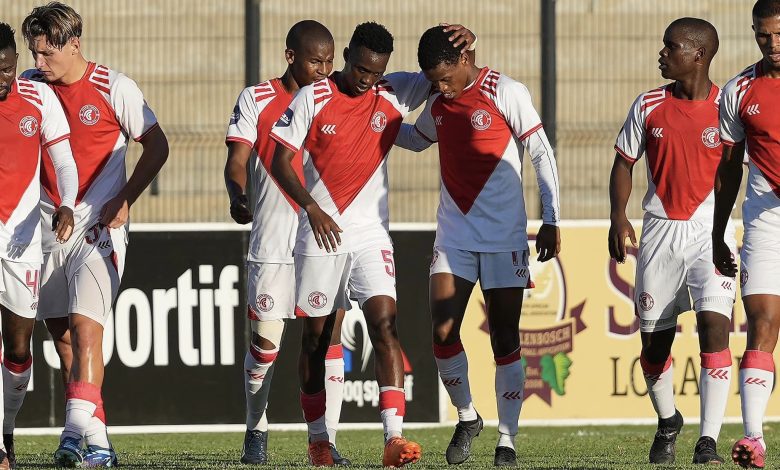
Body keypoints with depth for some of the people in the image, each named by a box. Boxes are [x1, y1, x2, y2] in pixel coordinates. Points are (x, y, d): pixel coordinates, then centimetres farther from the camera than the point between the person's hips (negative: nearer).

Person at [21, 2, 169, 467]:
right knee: (60, 330, 6)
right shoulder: (30, 86, 3)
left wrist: (124, 201, -6)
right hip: (47, 227, 5)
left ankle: (83, 430, -23)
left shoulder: (114, 88, -7)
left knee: (85, 326, -17)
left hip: (98, 226, -5)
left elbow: (157, 145, 2)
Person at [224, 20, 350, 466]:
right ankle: (256, 430, 17)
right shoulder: (256, 100, 3)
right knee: (266, 339, -2)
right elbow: (238, 159, -6)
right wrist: (238, 196, -22)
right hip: (274, 240, -2)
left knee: (330, 336, -3)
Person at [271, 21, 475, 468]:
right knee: (316, 336, 7)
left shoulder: (396, 93, 3)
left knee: (385, 325, -15)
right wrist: (311, 206, -17)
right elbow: (281, 159, -4)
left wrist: (462, 39, -16)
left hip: (372, 234, 1)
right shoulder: (312, 99, -3)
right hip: (321, 233, -1)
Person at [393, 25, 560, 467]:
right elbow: (417, 138, 30)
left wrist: (551, 221, -9)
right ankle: (467, 418, 15)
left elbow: (542, 154, -7)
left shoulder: (507, 93, -10)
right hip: (454, 236, 5)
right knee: (442, 333, -7)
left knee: (505, 340, -2)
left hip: (505, 239, -5)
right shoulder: (438, 103, 8)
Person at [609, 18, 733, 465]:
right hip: (661, 232, 3)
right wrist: (618, 216, -4)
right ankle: (667, 422, 35)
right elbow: (624, 162, 11)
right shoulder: (649, 106, 4)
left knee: (714, 325, -19)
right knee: (654, 339, 7)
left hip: (711, 231, -3)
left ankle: (709, 441, -19)